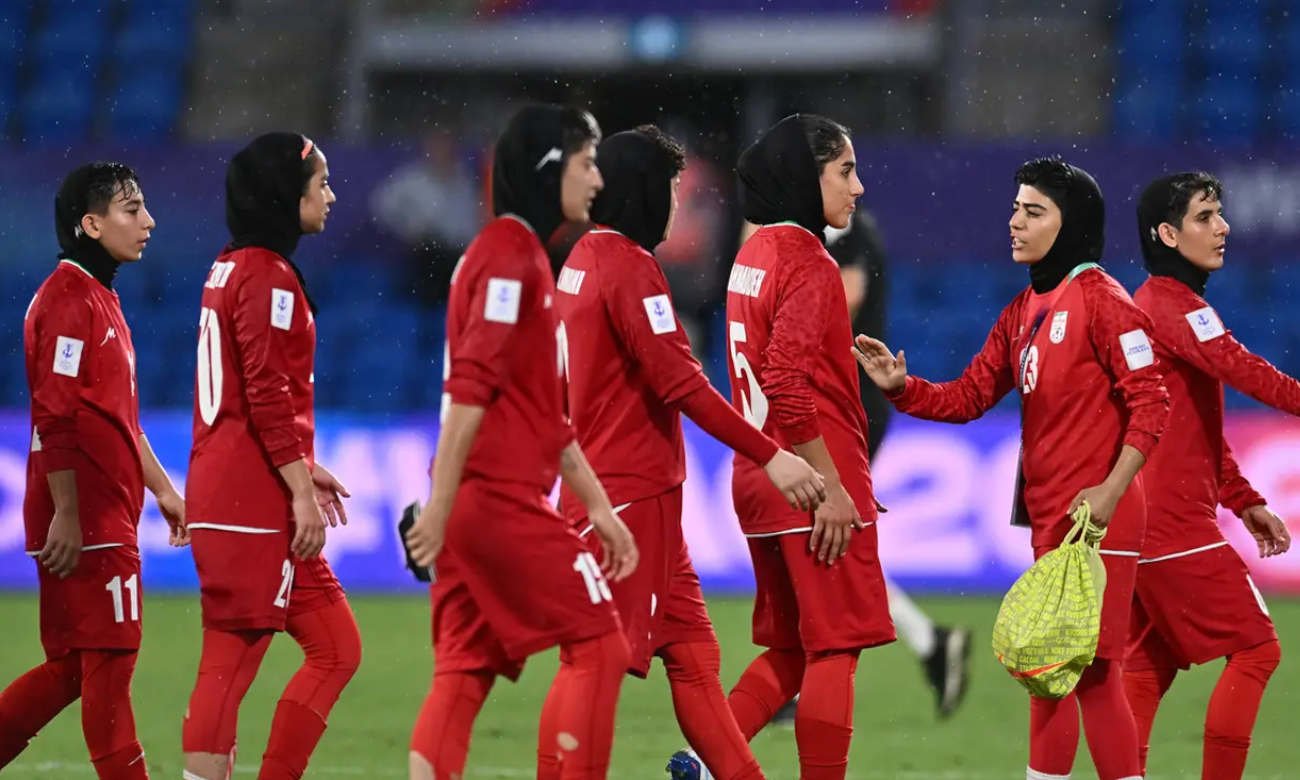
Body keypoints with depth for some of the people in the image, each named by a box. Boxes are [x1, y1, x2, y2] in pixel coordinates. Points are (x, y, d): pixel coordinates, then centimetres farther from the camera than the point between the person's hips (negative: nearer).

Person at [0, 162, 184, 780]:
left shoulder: (100, 299, 18)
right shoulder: (68, 301, -13)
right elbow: (55, 421, -19)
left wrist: (161, 488, 24)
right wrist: (66, 515, -20)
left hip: (109, 515, 10)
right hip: (86, 520, -10)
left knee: (73, 664, 11)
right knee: (108, 659, -5)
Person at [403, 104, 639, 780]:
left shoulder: (522, 256, 21)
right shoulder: (509, 256, -11)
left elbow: (545, 412, 24)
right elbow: (471, 387, -19)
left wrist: (598, 505, 24)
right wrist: (442, 503, -24)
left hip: (477, 508, 9)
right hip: (502, 502, -9)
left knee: (464, 670, 4)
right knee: (597, 646, -3)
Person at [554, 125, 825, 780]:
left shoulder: (582, 260, 14)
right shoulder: (630, 266, -14)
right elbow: (680, 383, -21)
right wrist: (770, 456, -21)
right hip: (631, 496, -10)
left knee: (691, 649, 9)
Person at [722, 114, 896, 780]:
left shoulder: (752, 256, 14)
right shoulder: (806, 263, -14)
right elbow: (788, 383, -23)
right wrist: (832, 487, -20)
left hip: (759, 477, 9)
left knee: (790, 649, 15)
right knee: (835, 648, -2)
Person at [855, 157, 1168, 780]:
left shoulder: (1101, 300, -11)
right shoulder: (1023, 311, 14)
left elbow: (1150, 402, -16)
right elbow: (969, 397, 12)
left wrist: (1110, 492, -22)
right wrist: (901, 388, -5)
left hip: (1096, 515, -9)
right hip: (1048, 516, 9)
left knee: (1090, 669, -9)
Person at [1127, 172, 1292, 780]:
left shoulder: (1154, 303, 20)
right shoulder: (1177, 306, -11)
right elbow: (1241, 370, -29)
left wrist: (1245, 502, 21)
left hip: (1141, 522, 10)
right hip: (1176, 521, -10)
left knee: (1150, 662, 10)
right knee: (1255, 647, -6)